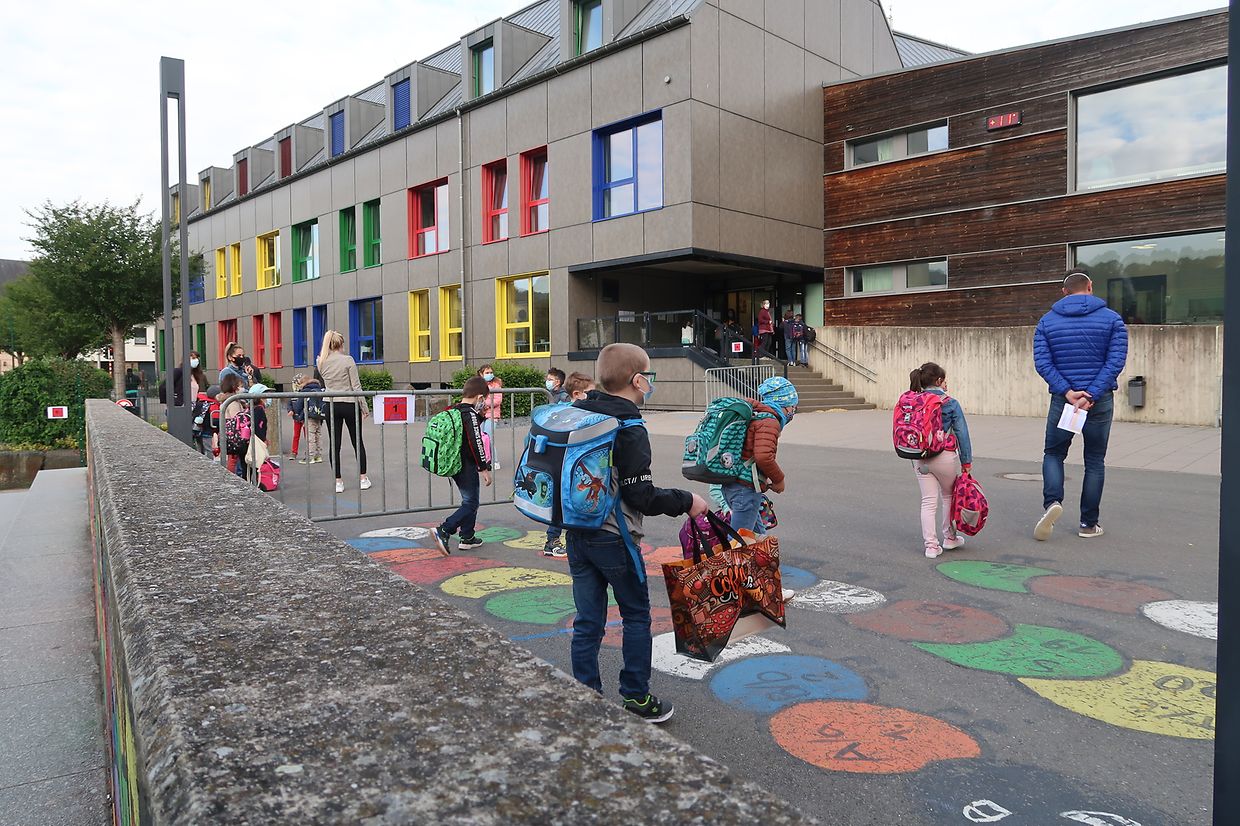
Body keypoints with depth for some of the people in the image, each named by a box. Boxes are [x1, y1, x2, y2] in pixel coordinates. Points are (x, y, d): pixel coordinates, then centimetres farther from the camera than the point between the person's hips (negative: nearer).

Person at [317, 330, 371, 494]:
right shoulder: (348, 360, -10)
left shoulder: (322, 362, 2)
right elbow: (356, 386, -10)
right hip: (349, 404, -3)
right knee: (357, 441, 9)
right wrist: (364, 407, -4)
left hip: (331, 405, 3)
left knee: (334, 444, 6)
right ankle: (363, 478, 12)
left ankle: (338, 481, 8)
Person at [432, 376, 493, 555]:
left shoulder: (452, 411, 9)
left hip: (453, 464, 9)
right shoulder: (470, 414, -17)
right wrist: (484, 468, -17)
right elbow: (476, 443, -20)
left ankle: (467, 537, 25)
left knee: (469, 500, 20)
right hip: (467, 466, -9)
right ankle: (444, 531, -15)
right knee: (470, 504, -3)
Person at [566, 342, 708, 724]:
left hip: (576, 535, 6)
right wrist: (686, 501, -7)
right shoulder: (631, 431, -17)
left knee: (588, 621, 12)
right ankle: (636, 697, 20)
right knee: (636, 615, 12)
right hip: (613, 539, -6)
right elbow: (641, 496, -19)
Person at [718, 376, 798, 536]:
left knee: (759, 536, 20)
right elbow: (763, 456, -26)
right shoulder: (769, 421, -12)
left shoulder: (752, 415, 18)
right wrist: (778, 480, -10)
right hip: (747, 488, -10)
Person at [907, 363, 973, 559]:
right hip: (945, 457, -2)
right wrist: (966, 462, -1)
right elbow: (962, 434, -7)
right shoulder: (950, 404, -7)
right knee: (949, 496, 19)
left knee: (928, 501, 6)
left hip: (920, 459, 3)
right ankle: (950, 537, 30)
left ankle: (931, 544, 3)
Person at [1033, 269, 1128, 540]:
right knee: (1095, 462, 11)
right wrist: (1091, 395, -16)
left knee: (1053, 454, 15)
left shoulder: (1047, 321, 2)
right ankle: (1089, 524, 16)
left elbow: (1042, 362, -8)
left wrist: (1067, 392, -13)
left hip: (1063, 399, 0)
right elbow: (1115, 361, -11)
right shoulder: (1112, 319, 0)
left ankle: (1052, 501, -10)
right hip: (1100, 401, 0)